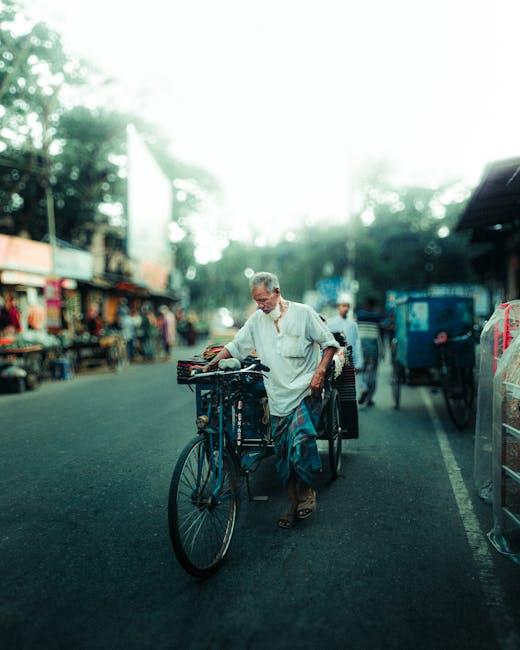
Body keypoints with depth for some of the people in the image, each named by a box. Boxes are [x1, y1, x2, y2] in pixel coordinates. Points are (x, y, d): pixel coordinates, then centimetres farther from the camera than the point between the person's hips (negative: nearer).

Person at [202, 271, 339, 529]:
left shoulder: (303, 313, -5)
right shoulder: (257, 319, 7)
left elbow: (329, 343, -1)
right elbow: (235, 345, 12)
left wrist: (320, 371, -14)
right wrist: (210, 365, 2)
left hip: (305, 392, -4)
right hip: (278, 397, 4)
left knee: (300, 440, -22)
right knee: (282, 454, 6)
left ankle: (307, 493, 3)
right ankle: (294, 504, 21)